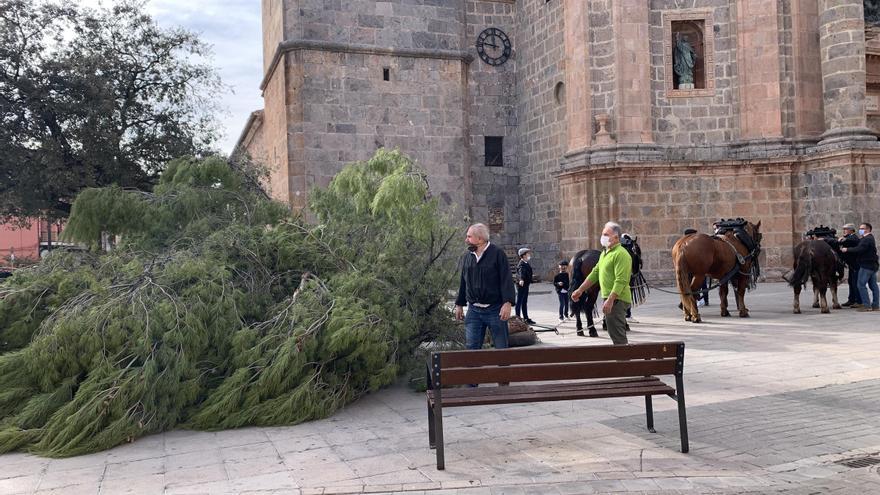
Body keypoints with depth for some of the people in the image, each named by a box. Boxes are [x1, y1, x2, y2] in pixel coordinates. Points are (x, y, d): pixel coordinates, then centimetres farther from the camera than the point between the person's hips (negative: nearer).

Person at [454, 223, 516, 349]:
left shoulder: (497, 254, -5)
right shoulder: (466, 257, 12)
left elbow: (507, 280, -10)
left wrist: (507, 303, -19)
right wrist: (459, 304, 19)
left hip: (495, 310, -4)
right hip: (473, 310, 5)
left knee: (501, 347, 3)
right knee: (472, 347, 2)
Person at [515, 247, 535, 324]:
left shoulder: (526, 263, 12)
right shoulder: (521, 264, -18)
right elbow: (521, 272, -38)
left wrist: (529, 282, 33)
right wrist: (521, 280, -54)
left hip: (526, 285, 10)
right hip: (521, 284, -10)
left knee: (525, 302, 15)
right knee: (519, 301, -4)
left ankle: (526, 318, 22)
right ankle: (518, 318, 1)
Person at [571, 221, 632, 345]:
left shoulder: (621, 254, -14)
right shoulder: (604, 253, 18)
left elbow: (621, 281, -23)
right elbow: (595, 273, 23)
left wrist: (610, 300, -29)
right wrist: (580, 290, 21)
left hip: (616, 300, -10)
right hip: (610, 299, 10)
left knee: (618, 335, -10)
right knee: (615, 333, 16)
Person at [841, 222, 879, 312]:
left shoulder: (867, 239, -15)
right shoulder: (870, 238, 19)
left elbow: (859, 249, -25)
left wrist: (847, 249, -17)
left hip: (866, 265, -10)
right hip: (872, 265, 10)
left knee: (861, 284, -8)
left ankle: (866, 305, -9)